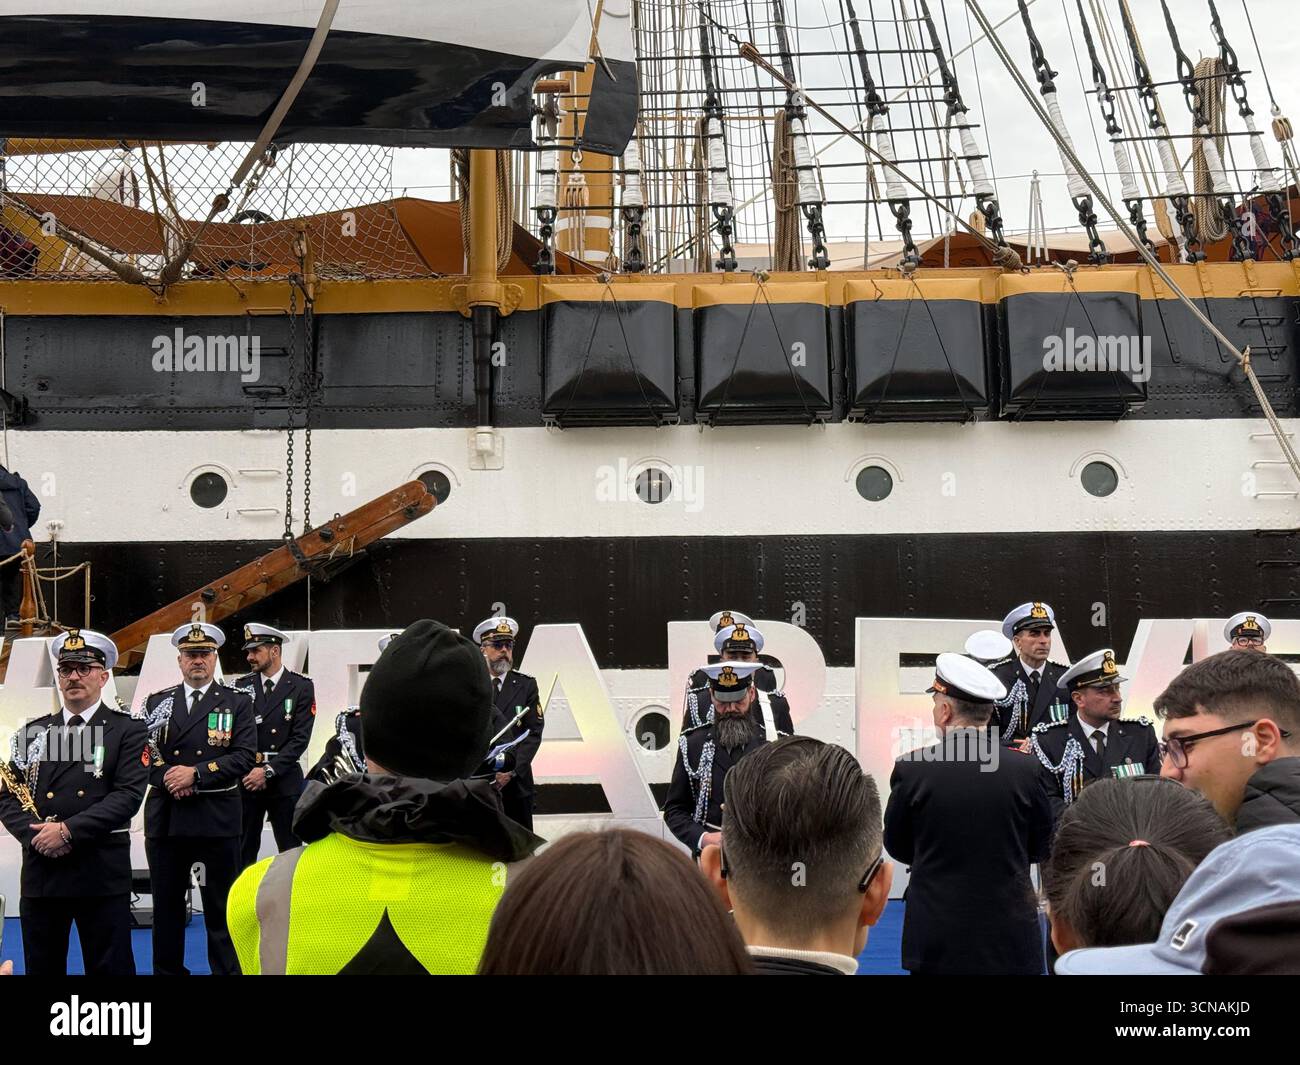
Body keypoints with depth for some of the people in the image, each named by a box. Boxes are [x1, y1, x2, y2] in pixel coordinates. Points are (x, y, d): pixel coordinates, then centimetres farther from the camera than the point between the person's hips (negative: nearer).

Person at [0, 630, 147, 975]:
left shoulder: (127, 730, 2)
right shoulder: (33, 732, 15)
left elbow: (128, 795, -10)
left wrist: (68, 830, -16)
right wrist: (34, 834, -10)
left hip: (101, 873, -4)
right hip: (40, 872, 4)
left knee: (109, 969, 2)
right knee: (41, 969, 10)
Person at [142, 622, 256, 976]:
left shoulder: (237, 703, 4)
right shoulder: (158, 702, 12)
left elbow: (244, 756, -6)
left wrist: (196, 773, -16)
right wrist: (169, 777, -13)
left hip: (217, 818, -2)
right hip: (165, 818, 3)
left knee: (221, 907, 4)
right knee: (166, 905, 11)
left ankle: (227, 970, 12)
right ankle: (167, 970, 22)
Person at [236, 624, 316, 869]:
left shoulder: (301, 687, 0)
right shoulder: (242, 686, 8)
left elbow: (300, 738, -7)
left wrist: (268, 771, -15)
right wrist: (251, 767, -9)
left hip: (284, 782, -2)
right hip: (246, 781, 2)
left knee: (290, 852, 2)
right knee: (243, 852, 2)